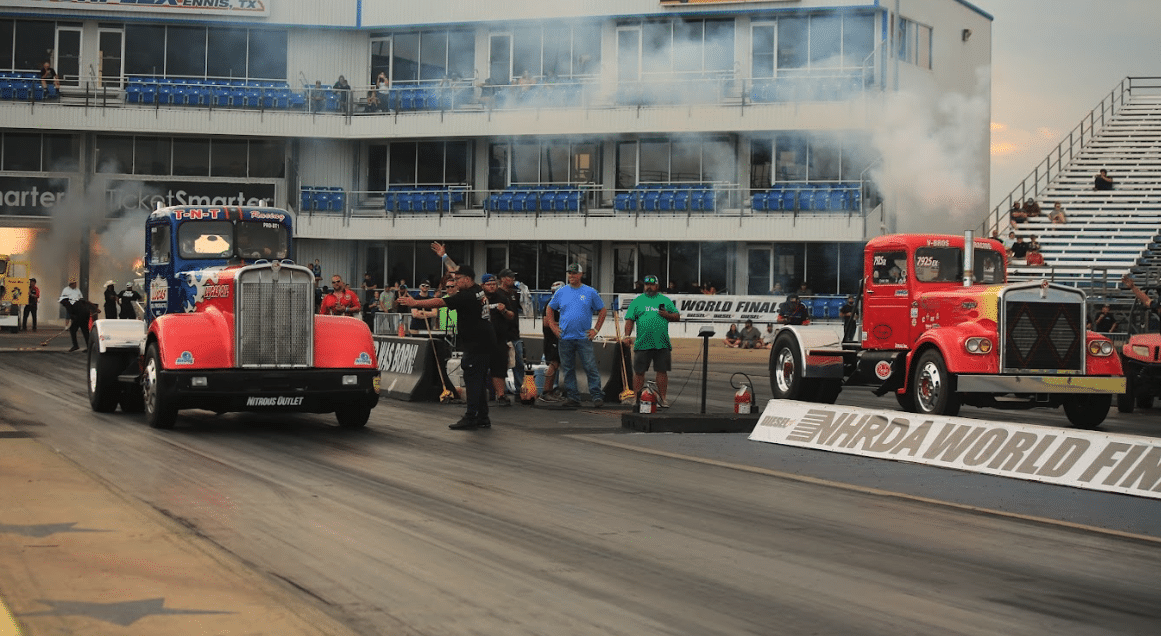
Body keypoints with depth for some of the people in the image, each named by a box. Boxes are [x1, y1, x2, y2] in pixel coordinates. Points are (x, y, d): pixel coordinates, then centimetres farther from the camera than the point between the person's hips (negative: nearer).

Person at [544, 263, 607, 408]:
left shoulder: (590, 292, 3)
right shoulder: (561, 292, 9)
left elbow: (602, 310, 10)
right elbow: (550, 309, 19)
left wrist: (596, 329, 2)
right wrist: (553, 327, 8)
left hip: (584, 337, -3)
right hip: (565, 338, 3)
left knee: (591, 368, -8)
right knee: (568, 369, 5)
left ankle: (597, 396, -5)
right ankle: (572, 397, 12)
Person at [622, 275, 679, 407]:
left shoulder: (665, 300, 13)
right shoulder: (637, 301, 10)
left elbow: (677, 316, 15)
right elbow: (630, 319, 7)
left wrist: (668, 315, -5)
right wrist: (627, 335, -5)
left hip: (662, 344, 1)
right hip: (642, 344, -1)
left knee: (662, 371, 2)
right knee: (639, 371, 0)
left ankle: (662, 398, 10)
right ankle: (636, 399, 7)